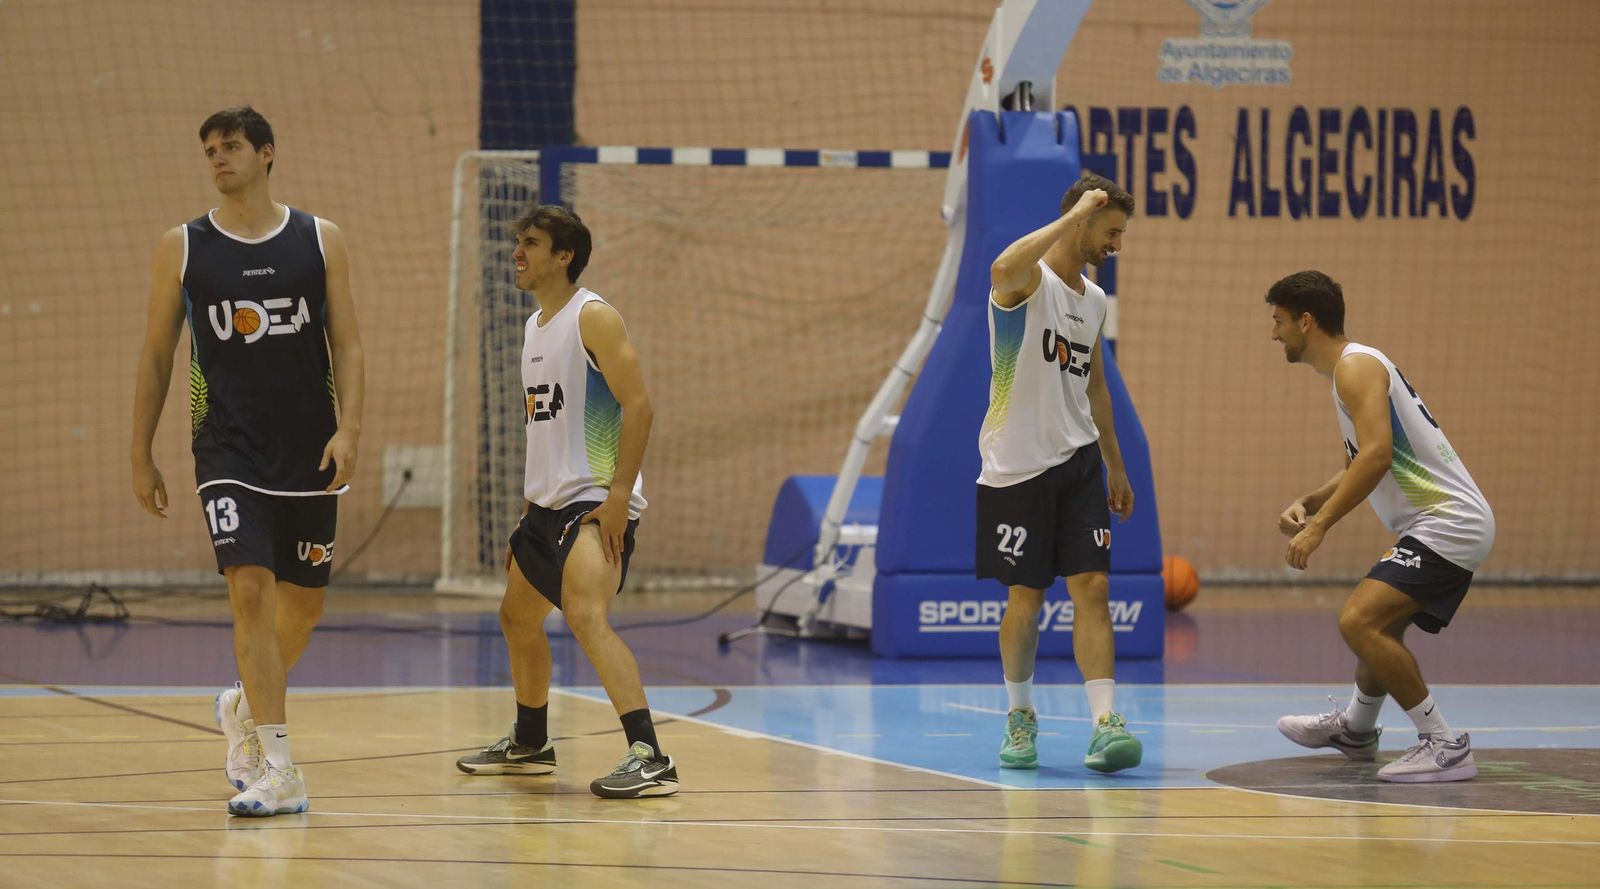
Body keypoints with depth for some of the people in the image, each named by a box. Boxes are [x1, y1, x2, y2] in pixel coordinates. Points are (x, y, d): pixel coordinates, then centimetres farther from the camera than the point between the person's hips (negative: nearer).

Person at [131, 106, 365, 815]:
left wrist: (349, 427, -12)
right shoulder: (181, 249, 1)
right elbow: (156, 356, 7)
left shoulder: (320, 241, 3)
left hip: (309, 452, 2)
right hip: (229, 450, -2)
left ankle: (244, 708, 40)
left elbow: (347, 344, 3)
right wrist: (142, 458, 5)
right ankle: (279, 773, -17)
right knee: (250, 589, -17)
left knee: (303, 599, 10)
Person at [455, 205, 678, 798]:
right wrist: (528, 510, 23)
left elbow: (638, 405, -18)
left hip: (595, 500, -10)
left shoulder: (593, 318, -11)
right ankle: (529, 745, 41)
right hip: (549, 501, 10)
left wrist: (619, 496, -25)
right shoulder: (535, 327, 17)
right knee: (518, 616, 22)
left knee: (586, 616, -27)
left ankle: (649, 758, -33)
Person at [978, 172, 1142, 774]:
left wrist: (1115, 464, 26)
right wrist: (1075, 216, -30)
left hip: (1077, 460, 6)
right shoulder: (1029, 281, -10)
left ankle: (1104, 724, -13)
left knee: (1092, 588, -6)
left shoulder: (1094, 300, 14)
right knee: (1027, 596, 2)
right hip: (1017, 467, -6)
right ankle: (1020, 716, 22)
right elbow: (1004, 269, -37)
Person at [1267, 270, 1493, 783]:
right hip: (1449, 526, 11)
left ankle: (1445, 746, -21)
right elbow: (1361, 466, 29)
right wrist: (1307, 504, 13)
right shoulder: (1350, 369, 19)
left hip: (1447, 525, -11)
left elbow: (1377, 455, -27)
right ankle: (1356, 730, 54)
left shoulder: (1355, 366, -13)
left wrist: (1319, 526, -25)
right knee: (1381, 625, 30)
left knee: (1359, 621, -23)